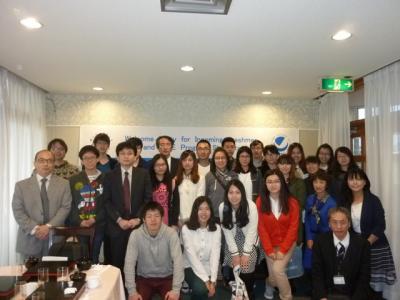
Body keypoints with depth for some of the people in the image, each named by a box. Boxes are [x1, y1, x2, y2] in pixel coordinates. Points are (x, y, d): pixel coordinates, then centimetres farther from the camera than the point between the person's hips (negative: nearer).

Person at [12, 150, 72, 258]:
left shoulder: (64, 184, 5)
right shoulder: (21, 185, 6)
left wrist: (49, 226, -14)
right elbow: (18, 211, -1)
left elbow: (65, 207, -3)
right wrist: (34, 228, -12)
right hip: (30, 239, 1)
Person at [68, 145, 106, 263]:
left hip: (97, 226, -1)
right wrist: (80, 221, -10)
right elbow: (70, 204, 2)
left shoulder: (104, 179, 4)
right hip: (77, 226, 1)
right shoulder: (73, 180, 8)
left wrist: (94, 219, -10)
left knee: (94, 258, 2)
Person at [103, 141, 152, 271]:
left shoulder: (143, 174, 4)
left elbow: (148, 199, 0)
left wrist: (137, 219, -9)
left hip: (138, 225, 0)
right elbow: (107, 201, 0)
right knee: (116, 263, 5)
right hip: (116, 226, 1)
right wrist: (119, 220, -10)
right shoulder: (110, 176, 5)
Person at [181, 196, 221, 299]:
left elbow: (215, 254, -12)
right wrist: (205, 279, -24)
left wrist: (213, 280, -22)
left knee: (210, 289, -21)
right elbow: (191, 255, -18)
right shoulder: (186, 228, -13)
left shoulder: (216, 228, -5)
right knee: (200, 288, -28)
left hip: (208, 267, 3)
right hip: (190, 267, -2)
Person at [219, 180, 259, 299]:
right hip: (232, 241, 2)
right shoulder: (222, 207, -16)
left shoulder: (251, 206, -24)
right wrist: (235, 253, -14)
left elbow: (251, 231, -19)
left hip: (249, 239, -2)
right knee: (234, 264, -12)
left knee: (246, 266, -16)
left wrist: (246, 253, -19)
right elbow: (227, 232, -11)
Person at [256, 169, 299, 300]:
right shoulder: (260, 201, -10)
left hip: (287, 244, -1)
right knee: (274, 275, -3)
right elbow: (261, 227, -7)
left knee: (278, 269, -19)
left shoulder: (292, 202, -9)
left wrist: (283, 250, -13)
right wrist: (269, 250, -10)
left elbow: (293, 228, -8)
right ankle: (270, 283, 35)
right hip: (270, 244, 1)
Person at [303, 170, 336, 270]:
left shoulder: (331, 202, -13)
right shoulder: (310, 199, 1)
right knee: (308, 266, 9)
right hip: (311, 237, 4)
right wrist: (309, 238, -3)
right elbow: (307, 220, 3)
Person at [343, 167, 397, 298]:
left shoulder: (373, 200, -8)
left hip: (375, 247, -3)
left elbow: (380, 226, -12)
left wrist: (366, 244, -16)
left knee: (375, 282, 2)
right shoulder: (346, 201, 2)